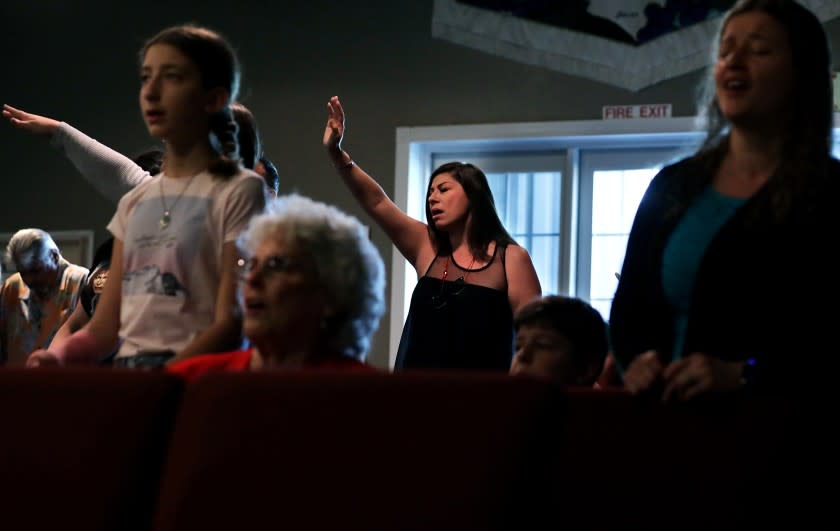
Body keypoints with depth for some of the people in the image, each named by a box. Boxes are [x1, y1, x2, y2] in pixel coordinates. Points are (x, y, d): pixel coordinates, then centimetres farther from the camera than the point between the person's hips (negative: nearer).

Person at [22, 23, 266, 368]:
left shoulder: (237, 191, -2)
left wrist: (162, 379, -22)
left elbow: (232, 325, -10)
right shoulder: (134, 203, 17)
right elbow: (103, 329, 13)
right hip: (126, 369, 6)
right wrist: (56, 356, -6)